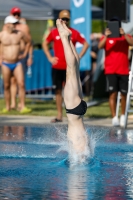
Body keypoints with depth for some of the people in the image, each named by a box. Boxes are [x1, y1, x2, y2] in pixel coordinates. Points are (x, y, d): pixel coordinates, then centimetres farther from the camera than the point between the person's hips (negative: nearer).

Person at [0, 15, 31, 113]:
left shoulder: (19, 34, 1)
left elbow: (28, 42, 18)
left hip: (17, 63, 1)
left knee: (21, 84, -10)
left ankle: (23, 107, -9)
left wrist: (24, 54, 11)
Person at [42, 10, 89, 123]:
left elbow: (86, 44, 7)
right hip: (57, 67, 2)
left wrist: (78, 57, -2)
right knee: (58, 90, 5)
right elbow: (45, 44, 18)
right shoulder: (54, 32, 6)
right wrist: (49, 57, 7)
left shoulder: (74, 33, 1)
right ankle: (59, 115, 10)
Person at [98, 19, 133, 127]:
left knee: (124, 94, 6)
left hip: (123, 70, 2)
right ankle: (114, 118, -11)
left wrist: (124, 35, -27)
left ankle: (123, 116, 21)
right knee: (113, 93, -9)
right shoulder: (106, 38, 5)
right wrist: (106, 36, -29)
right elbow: (100, 46, -14)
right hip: (111, 71, -2)